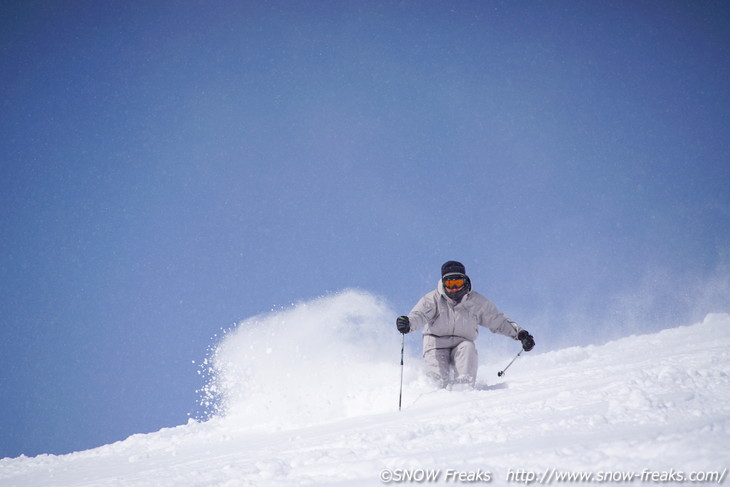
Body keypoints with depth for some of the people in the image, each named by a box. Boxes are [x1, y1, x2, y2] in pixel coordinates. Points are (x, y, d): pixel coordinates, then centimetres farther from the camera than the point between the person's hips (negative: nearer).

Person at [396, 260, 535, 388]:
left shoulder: (476, 302, 1)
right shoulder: (433, 299, -6)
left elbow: (498, 321, 8)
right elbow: (418, 314, -21)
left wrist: (519, 333, -3)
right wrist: (407, 323, -44)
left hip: (462, 346, 2)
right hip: (436, 345, -2)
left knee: (468, 347, -33)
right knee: (439, 382, -23)